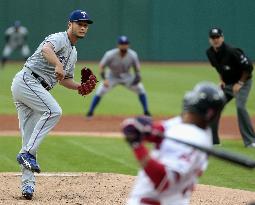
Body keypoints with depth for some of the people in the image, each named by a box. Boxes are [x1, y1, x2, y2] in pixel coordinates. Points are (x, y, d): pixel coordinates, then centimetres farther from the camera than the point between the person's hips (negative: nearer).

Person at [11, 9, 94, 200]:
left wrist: (80, 87, 7)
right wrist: (58, 65, -48)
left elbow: (65, 79, 27)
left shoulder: (73, 53, 22)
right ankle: (27, 153, -26)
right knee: (53, 111, -27)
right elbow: (46, 49, -30)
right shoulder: (59, 39, -8)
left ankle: (28, 184, 2)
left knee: (30, 139, 5)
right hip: (27, 80, -10)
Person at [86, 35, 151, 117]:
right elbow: (101, 66, -18)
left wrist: (137, 76, -22)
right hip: (112, 77, -2)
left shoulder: (132, 55, -20)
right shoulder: (110, 55, -27)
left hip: (126, 77, 2)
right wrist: (104, 79, -32)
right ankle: (90, 112, -3)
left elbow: (136, 66, -3)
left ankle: (146, 111, 4)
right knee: (100, 91, -18)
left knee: (140, 89, -11)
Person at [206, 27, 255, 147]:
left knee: (240, 106, -25)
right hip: (226, 84, 7)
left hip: (242, 82, -7)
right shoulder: (210, 53, -5)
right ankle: (212, 139, 12)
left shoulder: (231, 52, -28)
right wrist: (221, 80, 6)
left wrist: (240, 83, -19)